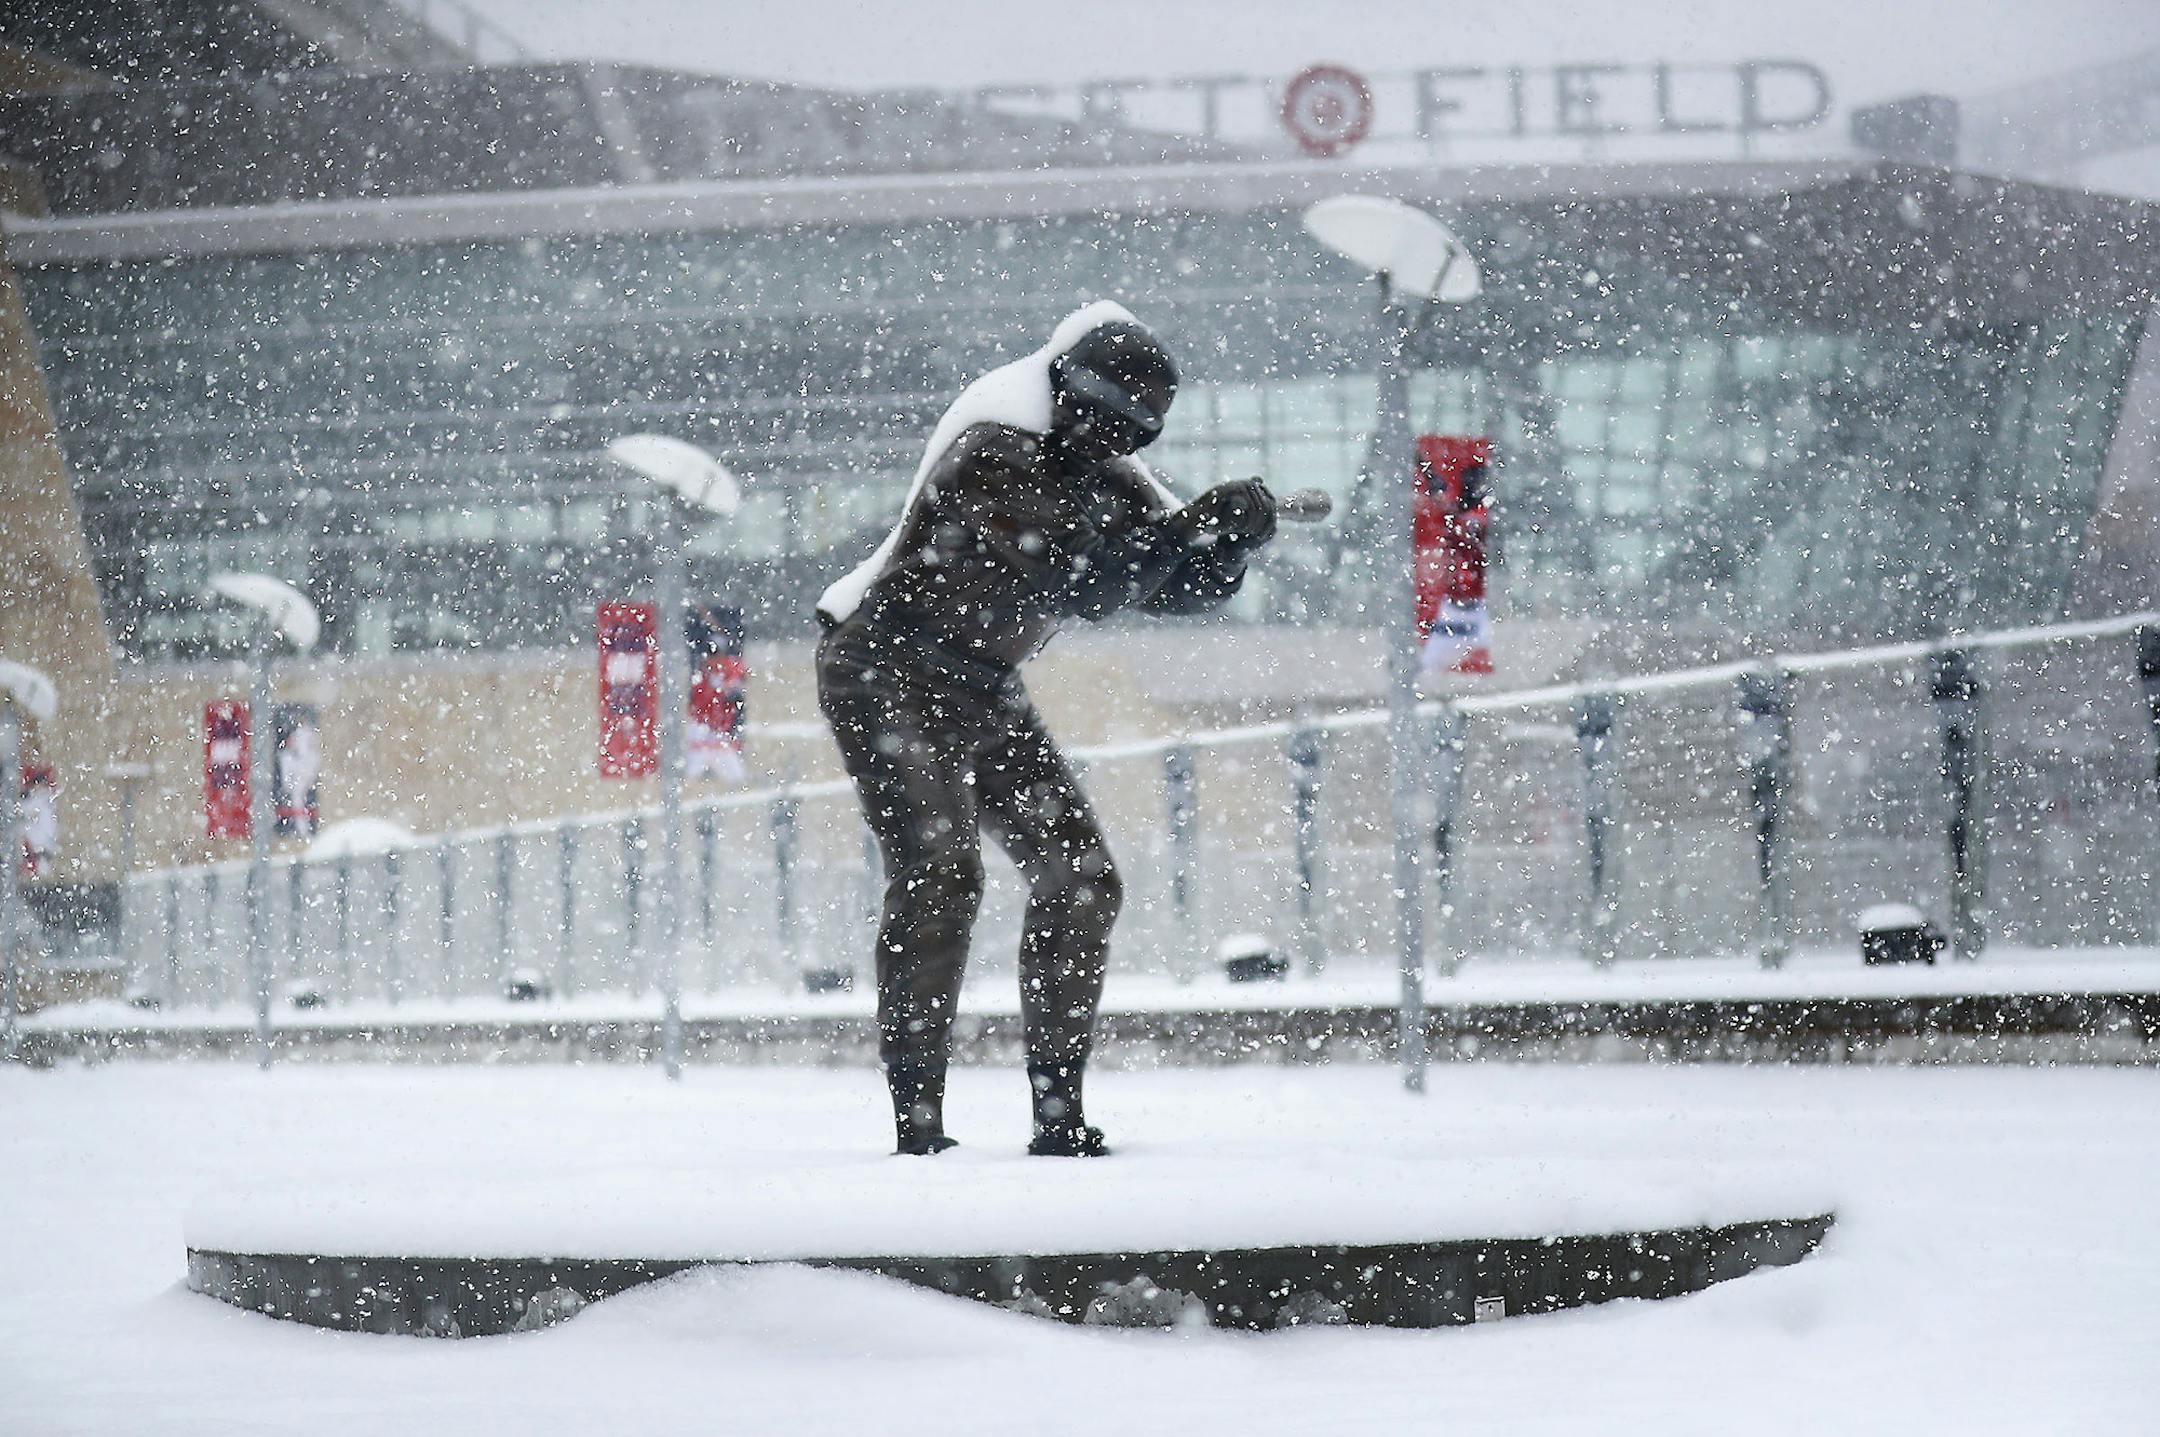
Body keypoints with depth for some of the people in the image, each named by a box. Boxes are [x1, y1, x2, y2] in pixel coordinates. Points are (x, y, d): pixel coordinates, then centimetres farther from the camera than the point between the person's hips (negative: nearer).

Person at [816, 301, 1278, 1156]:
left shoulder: (1101, 475, 6)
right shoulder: (991, 460, -21)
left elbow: (1180, 586, 6)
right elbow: (1073, 586, -31)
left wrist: (1231, 538, -13)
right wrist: (1174, 535, -31)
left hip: (982, 695, 9)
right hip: (888, 676, -9)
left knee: (1081, 881, 2)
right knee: (939, 875, -22)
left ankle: (1058, 1110, 7)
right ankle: (917, 1114, -22)